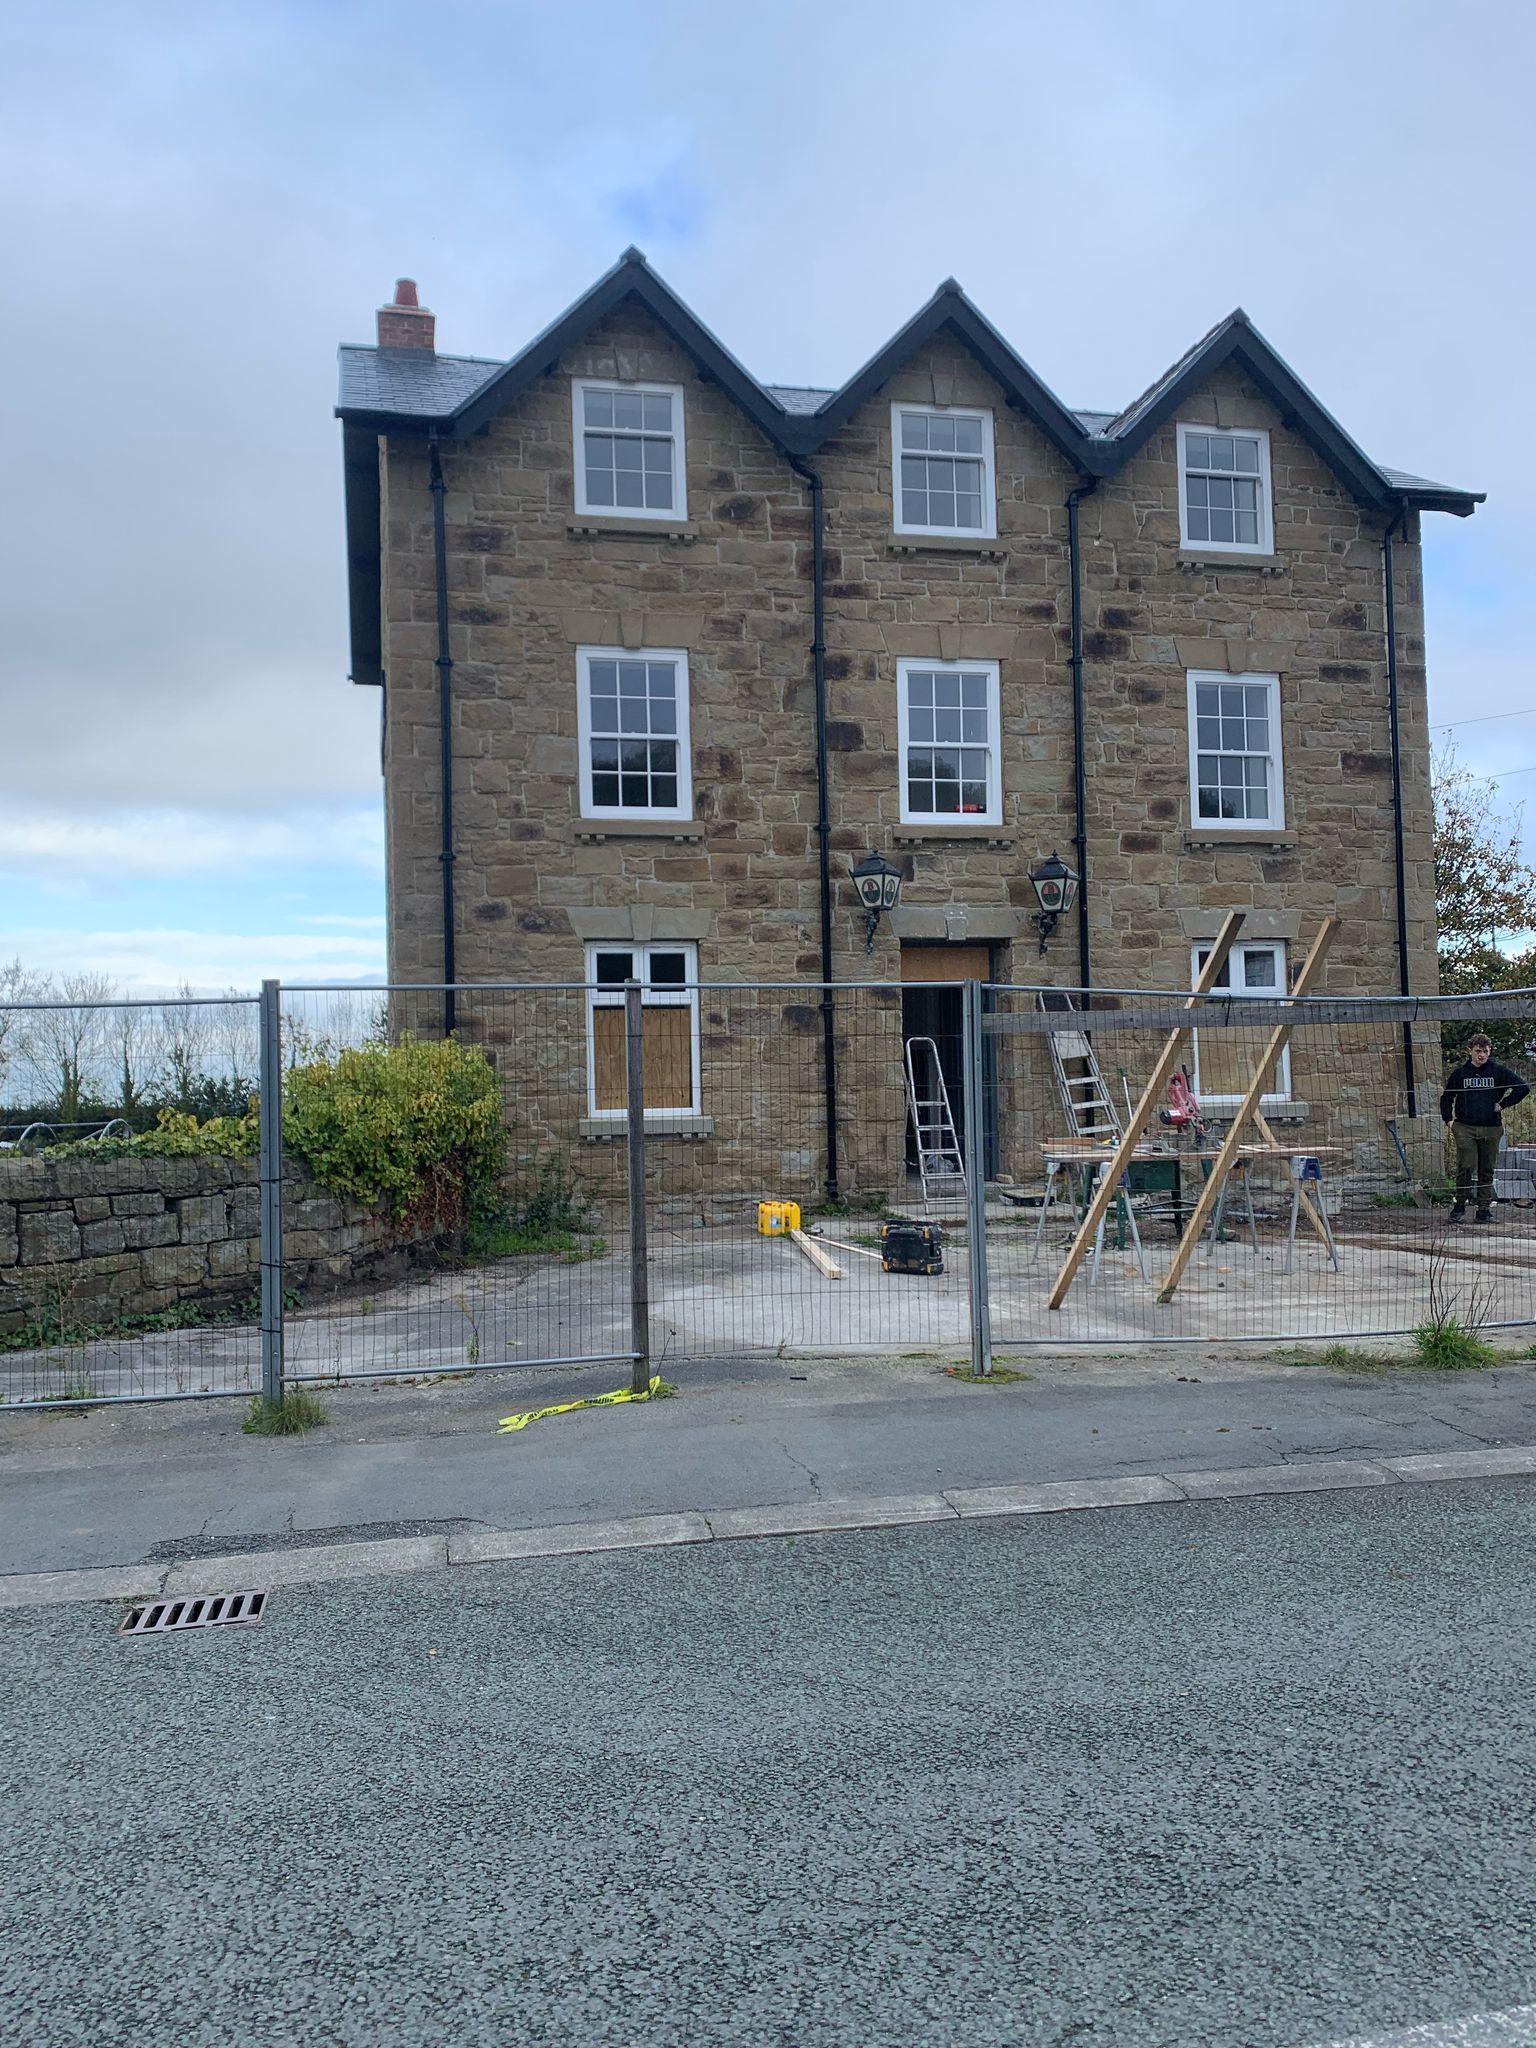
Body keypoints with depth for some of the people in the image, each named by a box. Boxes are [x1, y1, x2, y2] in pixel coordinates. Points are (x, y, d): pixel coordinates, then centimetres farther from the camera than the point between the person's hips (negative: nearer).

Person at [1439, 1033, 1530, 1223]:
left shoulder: (1499, 1072, 3)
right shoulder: (1459, 1073, 6)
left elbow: (1523, 1088, 3)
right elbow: (1446, 1098, 16)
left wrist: (1502, 1105, 0)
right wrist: (1448, 1120, 5)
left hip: (1491, 1129, 1)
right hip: (1465, 1128, -1)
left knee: (1487, 1171, 6)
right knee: (1465, 1167, -9)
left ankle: (1484, 1208, 13)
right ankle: (1460, 1204, 6)